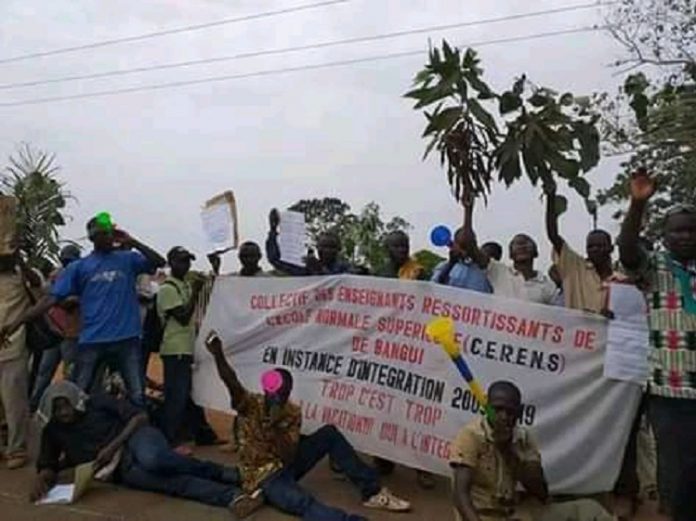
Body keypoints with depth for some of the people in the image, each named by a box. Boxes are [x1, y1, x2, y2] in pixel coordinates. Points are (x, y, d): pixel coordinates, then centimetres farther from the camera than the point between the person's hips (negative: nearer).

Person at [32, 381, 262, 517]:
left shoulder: (98, 402, 6)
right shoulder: (53, 431, 16)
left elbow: (140, 416, 1)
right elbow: (48, 467, 15)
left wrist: (112, 447, -10)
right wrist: (40, 480, -10)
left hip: (137, 438, -2)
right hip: (124, 470, 2)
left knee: (151, 459, -40)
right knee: (174, 482, -29)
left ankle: (225, 473, -27)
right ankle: (233, 496, -44)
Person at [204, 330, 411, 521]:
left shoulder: (292, 413, -6)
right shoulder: (250, 404, -13)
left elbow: (289, 458, -18)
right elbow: (231, 383, -34)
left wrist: (275, 426, -32)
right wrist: (218, 354, -50)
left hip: (287, 465, 5)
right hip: (264, 478, -5)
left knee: (329, 433, -11)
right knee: (305, 504, -35)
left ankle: (372, 492, -8)